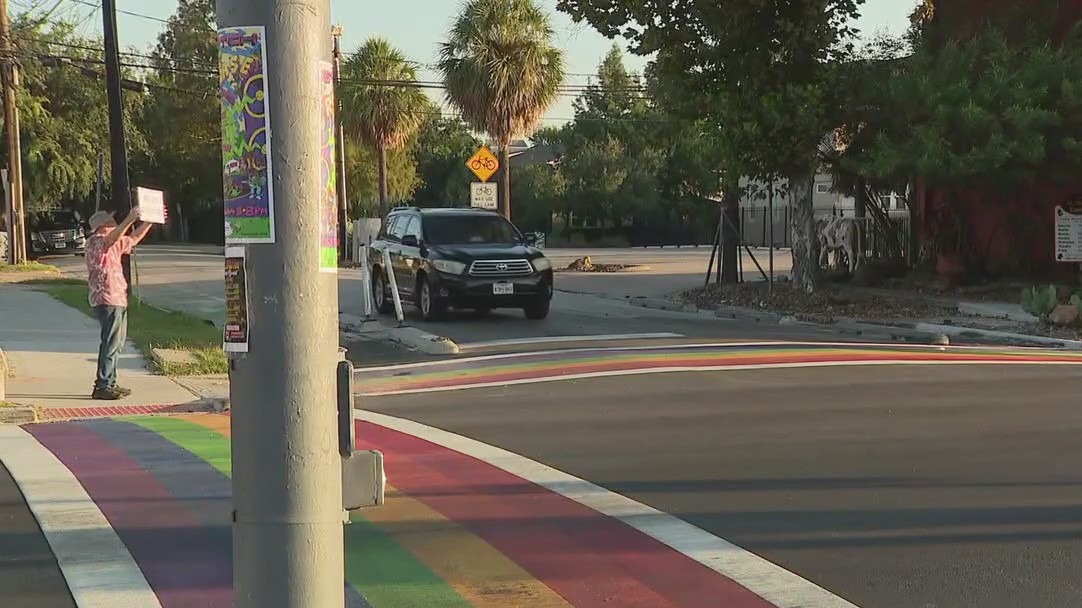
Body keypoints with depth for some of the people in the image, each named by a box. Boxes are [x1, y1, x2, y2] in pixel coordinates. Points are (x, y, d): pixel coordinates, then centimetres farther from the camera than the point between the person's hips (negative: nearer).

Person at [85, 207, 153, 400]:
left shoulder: (115, 244, 19)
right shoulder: (95, 241, -9)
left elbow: (134, 238, 30)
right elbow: (111, 239, -30)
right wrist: (130, 220, -39)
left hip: (118, 300, 10)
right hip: (106, 300, -10)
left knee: (116, 343, 13)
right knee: (111, 343, -12)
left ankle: (109, 384, 19)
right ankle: (102, 387, -11)